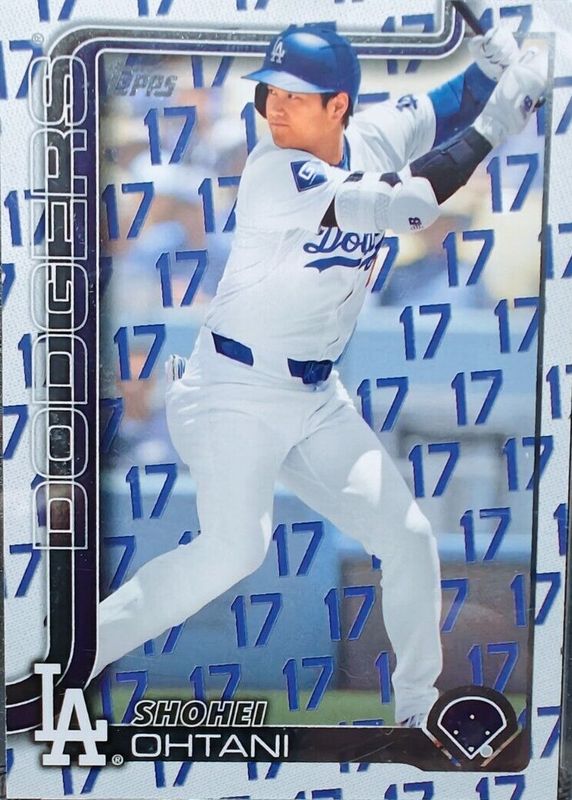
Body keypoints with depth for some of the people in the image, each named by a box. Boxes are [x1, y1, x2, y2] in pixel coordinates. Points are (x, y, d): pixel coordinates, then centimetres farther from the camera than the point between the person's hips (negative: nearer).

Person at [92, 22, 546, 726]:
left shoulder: (373, 137, 1)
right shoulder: (275, 173, -18)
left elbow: (457, 105, 14)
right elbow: (409, 203, -26)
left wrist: (497, 64, -6)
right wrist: (493, 125, -20)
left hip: (318, 399, 7)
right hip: (235, 395, -6)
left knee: (411, 542, 8)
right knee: (236, 547, -27)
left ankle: (420, 706, 30)